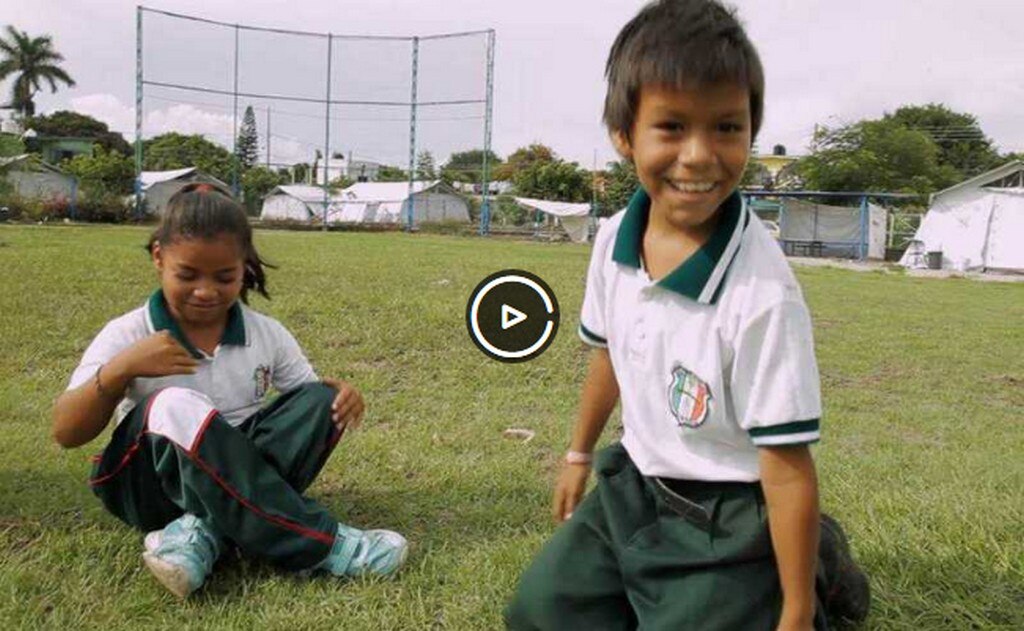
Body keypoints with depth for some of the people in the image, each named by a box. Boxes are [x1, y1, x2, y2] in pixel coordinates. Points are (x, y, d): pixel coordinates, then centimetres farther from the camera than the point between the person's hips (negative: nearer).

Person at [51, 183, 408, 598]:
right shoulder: (126, 336, -7)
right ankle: (320, 544, -33)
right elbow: (66, 433, -10)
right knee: (174, 407, -34)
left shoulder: (267, 334, 1)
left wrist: (339, 392, -17)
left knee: (321, 400, -16)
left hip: (238, 472, 3)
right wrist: (121, 369, -26)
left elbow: (310, 395, 7)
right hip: (150, 485, -3)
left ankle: (206, 531, -31)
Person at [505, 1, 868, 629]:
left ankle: (818, 571, 18)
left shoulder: (763, 293, -30)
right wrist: (580, 454, 22)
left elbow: (788, 466, -23)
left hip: (728, 521, -6)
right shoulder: (614, 241, -9)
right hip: (635, 485, 7)